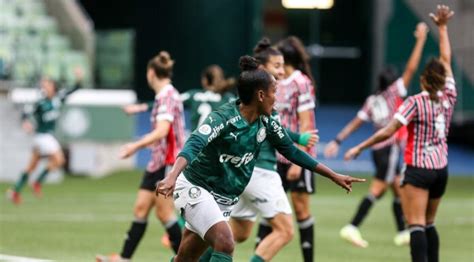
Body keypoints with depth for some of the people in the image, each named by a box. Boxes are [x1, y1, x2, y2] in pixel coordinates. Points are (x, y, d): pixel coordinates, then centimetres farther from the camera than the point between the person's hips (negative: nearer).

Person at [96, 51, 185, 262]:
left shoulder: (167, 96, -17)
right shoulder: (163, 96, 12)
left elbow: (162, 130, -28)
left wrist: (136, 146, -32)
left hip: (168, 163, -10)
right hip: (157, 162, 10)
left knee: (164, 212, -6)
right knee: (141, 208, 7)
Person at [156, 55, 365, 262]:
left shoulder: (265, 123, -2)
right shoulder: (223, 118, -24)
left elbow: (291, 151, 11)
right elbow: (194, 144, -38)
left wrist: (334, 176, 13)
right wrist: (172, 176, -57)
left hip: (225, 198, 7)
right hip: (197, 189, -7)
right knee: (225, 244, -26)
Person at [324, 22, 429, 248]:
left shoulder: (372, 101, 10)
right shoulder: (394, 92, -6)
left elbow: (355, 123, 7)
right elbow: (411, 68, -9)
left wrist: (337, 141, 10)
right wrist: (421, 39, -5)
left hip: (378, 149, 8)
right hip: (391, 146, -8)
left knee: (399, 190, 14)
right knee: (377, 190, -11)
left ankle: (402, 232, 18)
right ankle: (352, 227, -19)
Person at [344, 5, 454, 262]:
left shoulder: (415, 103, -12)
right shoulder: (448, 98, 2)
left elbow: (387, 131, -17)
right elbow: (446, 60, 14)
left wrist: (360, 147, -10)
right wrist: (442, 27, 23)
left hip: (418, 169, -6)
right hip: (441, 169, 6)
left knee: (416, 225, -10)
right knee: (428, 224, 18)